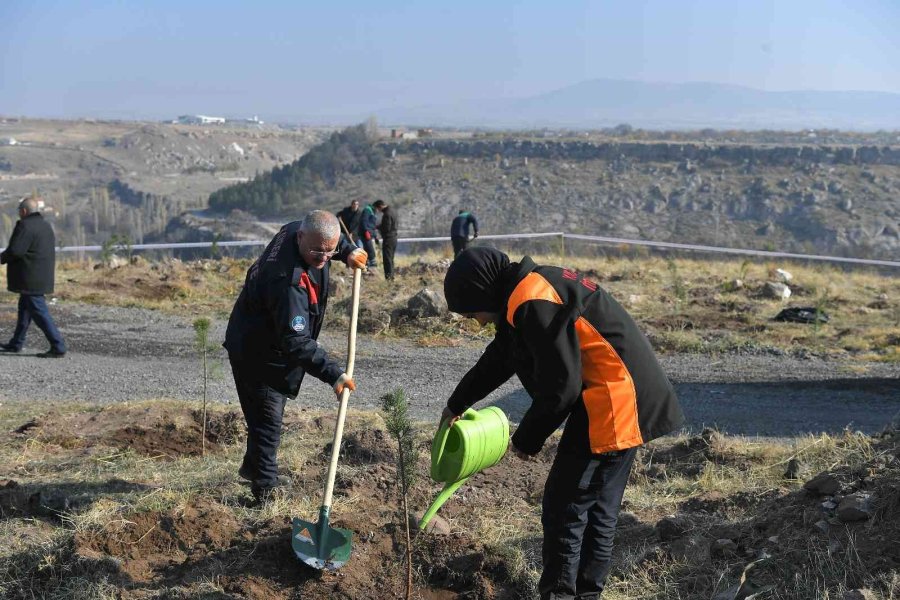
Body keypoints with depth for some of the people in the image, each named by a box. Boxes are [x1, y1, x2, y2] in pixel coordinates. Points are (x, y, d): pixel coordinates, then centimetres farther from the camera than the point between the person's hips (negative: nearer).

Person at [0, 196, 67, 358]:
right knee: (24, 308, 21)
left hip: (31, 278, -10)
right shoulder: (45, 225, 14)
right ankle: (16, 343, 32)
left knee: (39, 312, -8)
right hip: (43, 276, 10)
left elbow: (15, 251, -22)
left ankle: (58, 347, -10)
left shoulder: (25, 226, -16)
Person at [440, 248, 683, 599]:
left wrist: (527, 439, -4)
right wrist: (457, 403, 41)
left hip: (611, 405, -10)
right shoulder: (521, 297, 14)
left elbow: (560, 387, -20)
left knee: (564, 506, -2)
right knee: (599, 507, 15)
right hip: (628, 403, 10)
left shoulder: (533, 304, -19)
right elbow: (497, 359, 29)